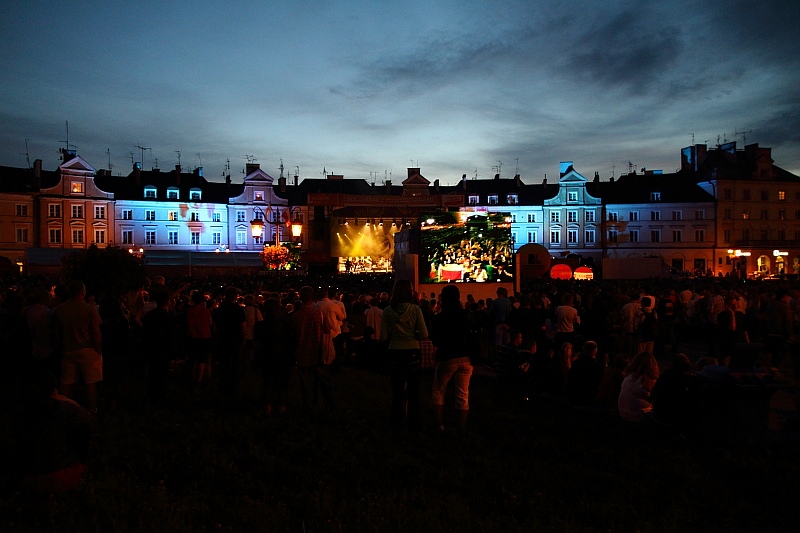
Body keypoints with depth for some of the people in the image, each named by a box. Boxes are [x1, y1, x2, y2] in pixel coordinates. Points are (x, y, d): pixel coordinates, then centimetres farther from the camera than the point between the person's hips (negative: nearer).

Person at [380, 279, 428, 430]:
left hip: (395, 352, 1)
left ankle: (397, 420, 26)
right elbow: (424, 334, -13)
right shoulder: (415, 309, -11)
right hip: (413, 352, -1)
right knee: (413, 388, 14)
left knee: (397, 387, 17)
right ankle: (413, 421, 21)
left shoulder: (388, 311, -7)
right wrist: (414, 335, 6)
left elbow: (384, 336, -7)